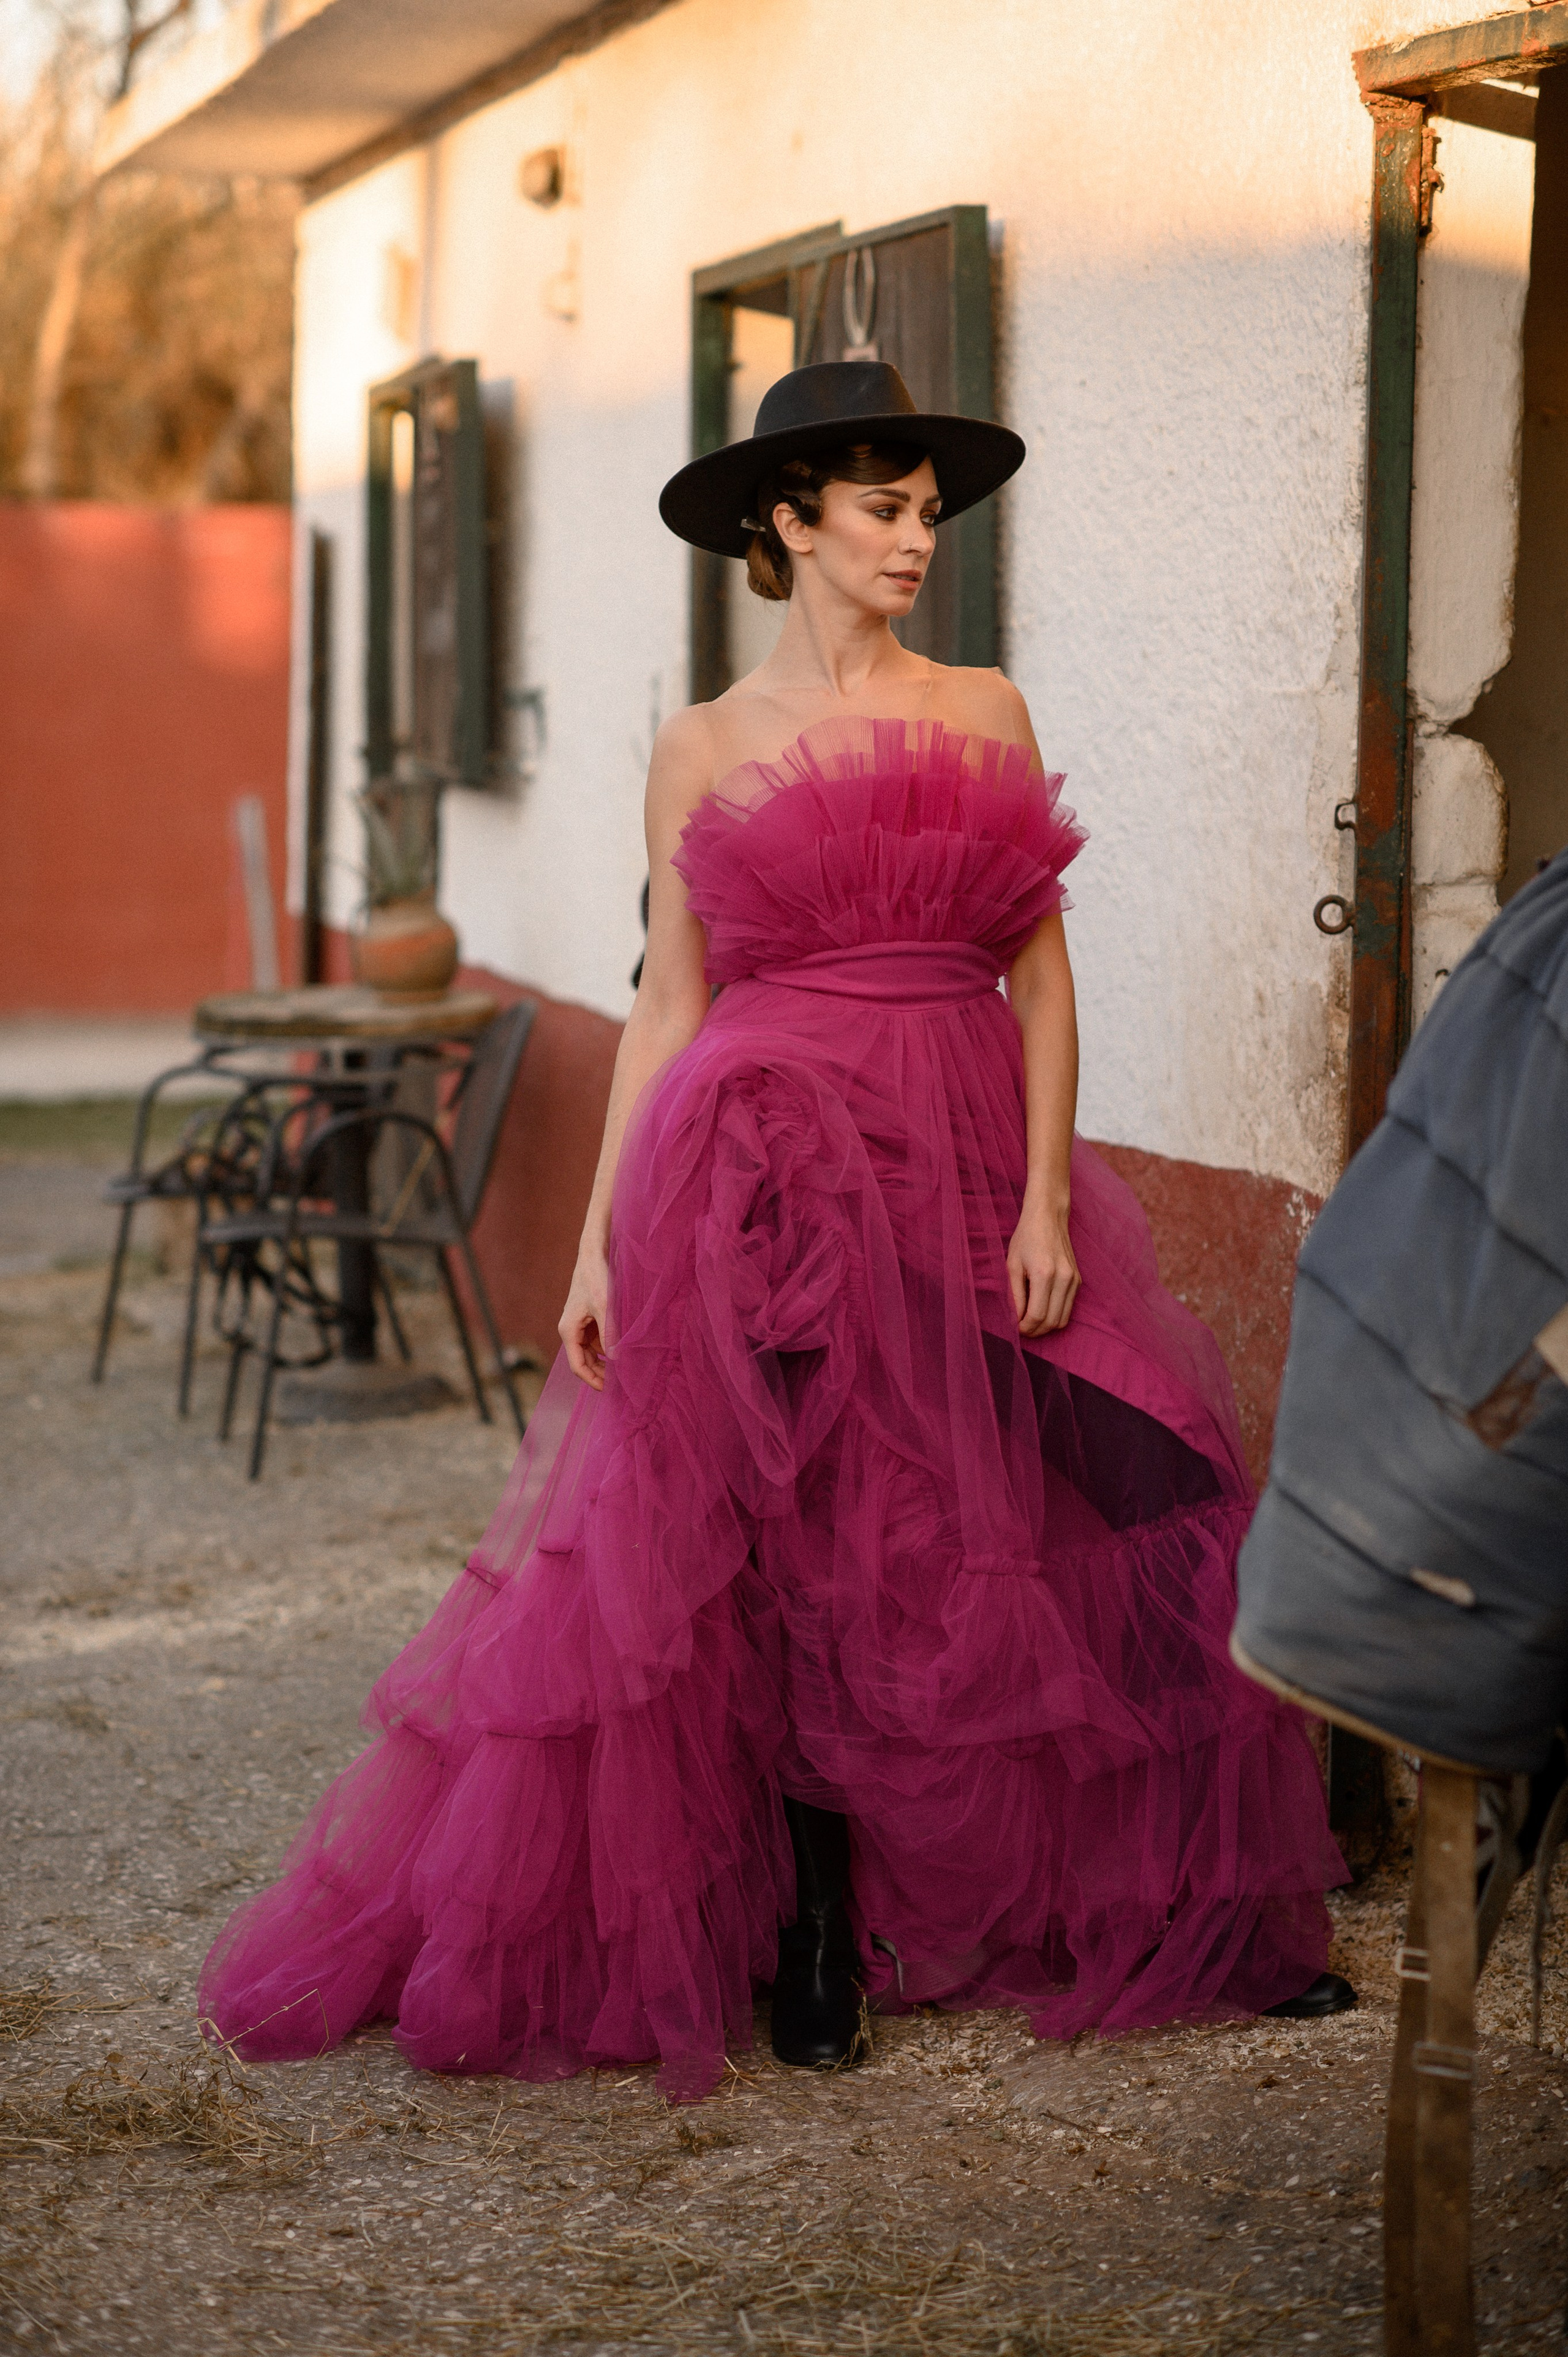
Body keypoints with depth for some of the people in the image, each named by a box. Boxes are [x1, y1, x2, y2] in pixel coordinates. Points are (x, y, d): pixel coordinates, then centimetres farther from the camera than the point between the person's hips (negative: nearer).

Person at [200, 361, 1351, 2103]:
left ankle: (1190, 1919, 16)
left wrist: (1044, 1196, -7)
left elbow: (1042, 974, 4)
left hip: (968, 1171, 2)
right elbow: (667, 1002, 5)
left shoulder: (984, 716, 8)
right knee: (794, 1558, 2)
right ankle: (809, 1940, 15)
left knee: (996, 1549, 4)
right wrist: (601, 1236, -2)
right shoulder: (703, 750, 6)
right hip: (772, 1171, -1)